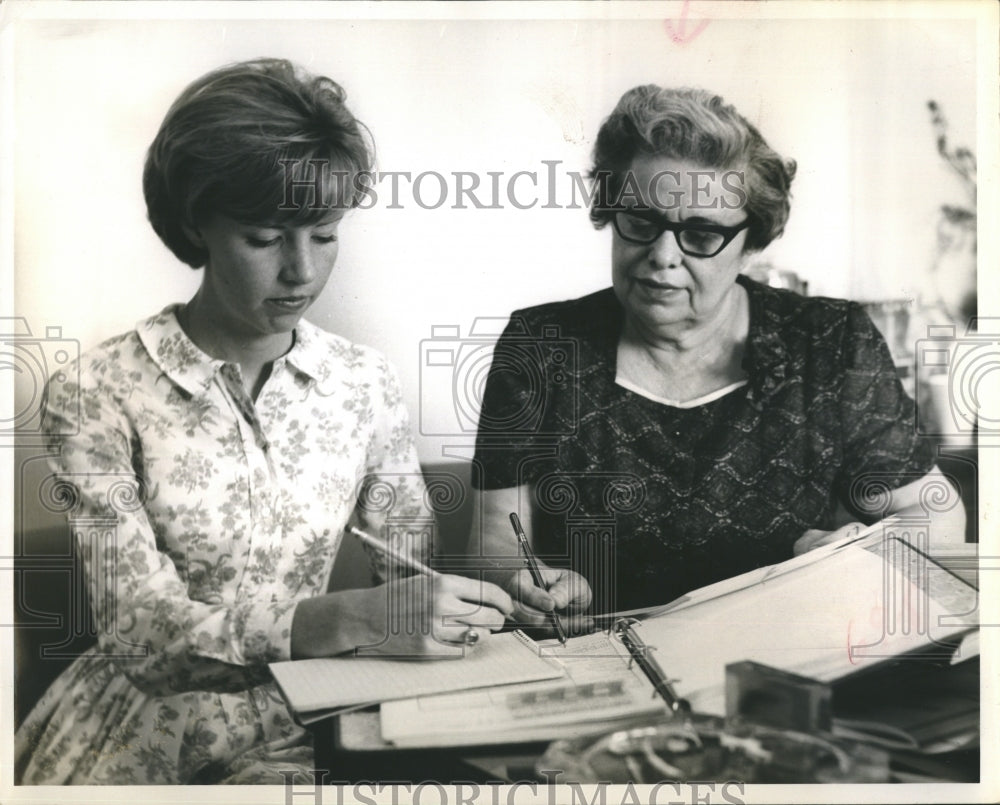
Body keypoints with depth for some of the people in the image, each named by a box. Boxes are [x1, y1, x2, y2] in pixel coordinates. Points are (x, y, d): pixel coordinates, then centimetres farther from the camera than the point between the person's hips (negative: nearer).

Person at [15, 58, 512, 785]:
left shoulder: (365, 384, -1)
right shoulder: (98, 397, -11)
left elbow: (414, 575, 4)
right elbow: (138, 626, -19)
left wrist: (510, 586, -18)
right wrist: (350, 619, -32)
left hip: (296, 729, 2)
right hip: (143, 734, -1)